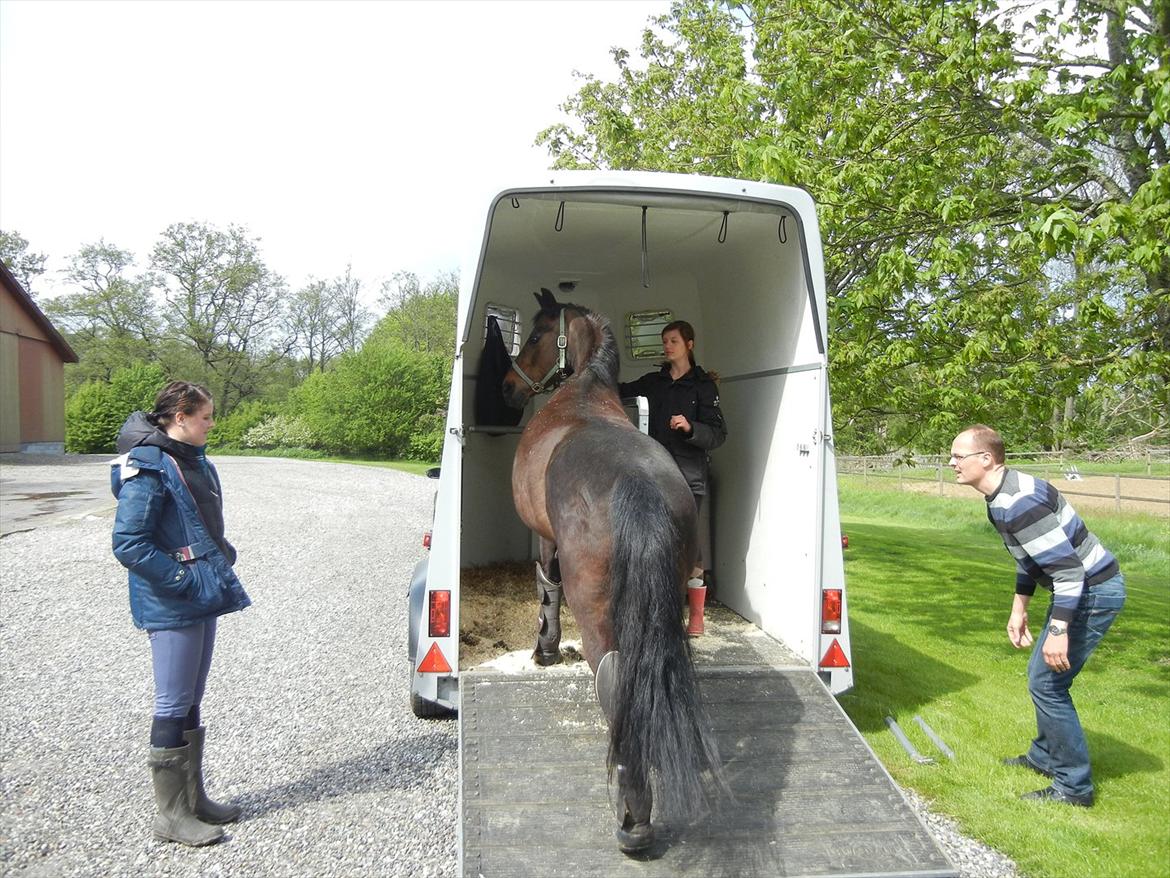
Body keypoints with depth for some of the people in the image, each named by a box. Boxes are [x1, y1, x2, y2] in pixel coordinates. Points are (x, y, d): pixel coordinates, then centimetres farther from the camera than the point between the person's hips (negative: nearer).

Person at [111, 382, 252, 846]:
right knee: (173, 708, 2)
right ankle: (172, 815, 15)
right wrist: (183, 580, -19)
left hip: (203, 601, 9)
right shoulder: (149, 469, -16)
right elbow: (128, 544, -20)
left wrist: (222, 566, 9)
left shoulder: (197, 464, 12)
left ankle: (193, 798, 30)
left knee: (190, 704, 17)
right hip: (171, 608, -9)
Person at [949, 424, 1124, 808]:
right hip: (1079, 586, 11)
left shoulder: (1017, 501, -28)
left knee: (1046, 683, -4)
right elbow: (1030, 557, 19)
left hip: (1094, 591, -11)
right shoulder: (1002, 496, 6)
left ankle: (1074, 786, 9)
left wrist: (1058, 631, -27)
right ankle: (1045, 756, 38)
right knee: (1043, 676, 20)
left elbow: (1067, 566, -29)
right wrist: (1019, 609, 22)